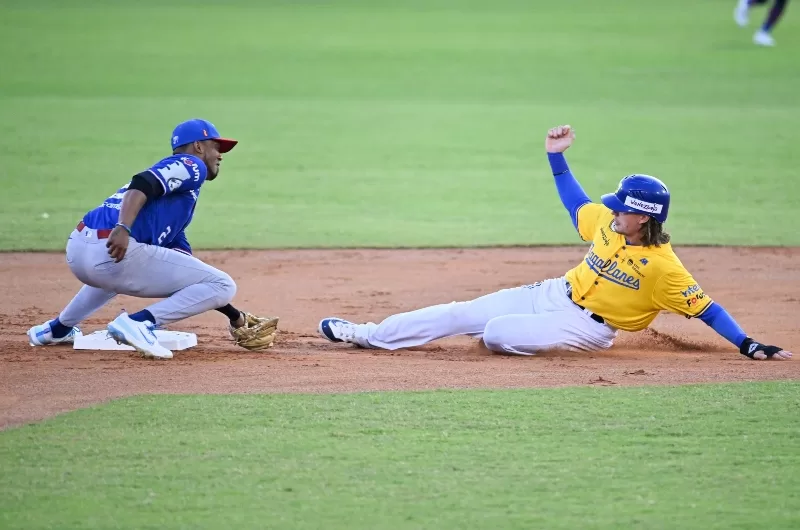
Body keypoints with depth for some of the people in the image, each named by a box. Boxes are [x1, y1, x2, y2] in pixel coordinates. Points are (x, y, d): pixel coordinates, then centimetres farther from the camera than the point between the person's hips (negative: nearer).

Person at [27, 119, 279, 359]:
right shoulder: (191, 166, 8)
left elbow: (187, 277, 33)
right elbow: (141, 184, -14)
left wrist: (235, 316, 32)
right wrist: (123, 228, -31)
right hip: (114, 251, -10)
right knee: (222, 285, -6)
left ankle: (58, 329, 42)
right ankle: (139, 323, -18)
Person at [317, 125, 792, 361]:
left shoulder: (664, 267, -23)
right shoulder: (608, 222, -2)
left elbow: (706, 308, -24)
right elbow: (577, 204, 17)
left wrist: (750, 346, -33)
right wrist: (556, 156, 11)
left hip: (587, 326, -7)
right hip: (556, 294, 7)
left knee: (498, 332, -26)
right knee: (465, 313, 2)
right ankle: (367, 335, 8)